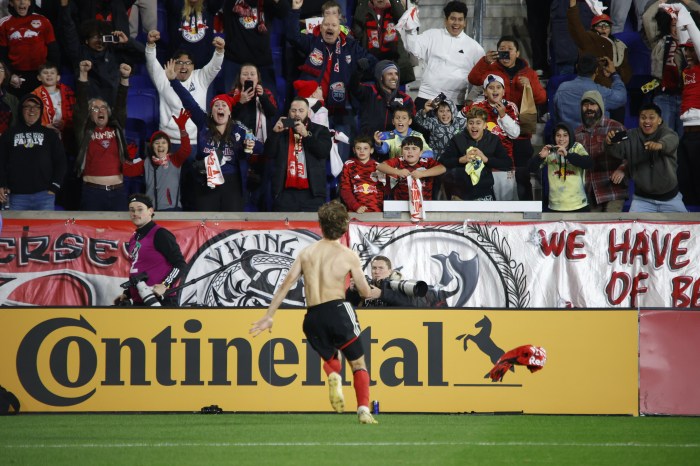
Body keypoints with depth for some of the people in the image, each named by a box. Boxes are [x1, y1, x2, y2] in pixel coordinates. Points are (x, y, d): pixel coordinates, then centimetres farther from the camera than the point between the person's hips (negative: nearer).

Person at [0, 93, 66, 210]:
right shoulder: (10, 134, 11)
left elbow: (60, 161, 10)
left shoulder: (50, 134, 12)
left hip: (44, 195, 0)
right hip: (17, 195, 0)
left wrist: (54, 186, 0)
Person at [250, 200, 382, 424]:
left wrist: (268, 317, 9)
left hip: (313, 317, 3)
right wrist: (376, 292, 31)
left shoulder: (306, 252, 11)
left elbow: (285, 286, 6)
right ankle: (364, 410, -10)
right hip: (338, 310, -3)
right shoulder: (348, 255, 1)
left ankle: (334, 376, -12)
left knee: (330, 360, 25)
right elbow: (365, 292, 7)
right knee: (358, 364, 9)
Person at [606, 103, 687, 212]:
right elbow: (618, 150, -21)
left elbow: (670, 141, -38)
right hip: (643, 199, 1)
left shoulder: (667, 133, -14)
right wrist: (611, 143, -46)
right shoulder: (631, 136, -4)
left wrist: (660, 144, -64)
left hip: (670, 198, -1)